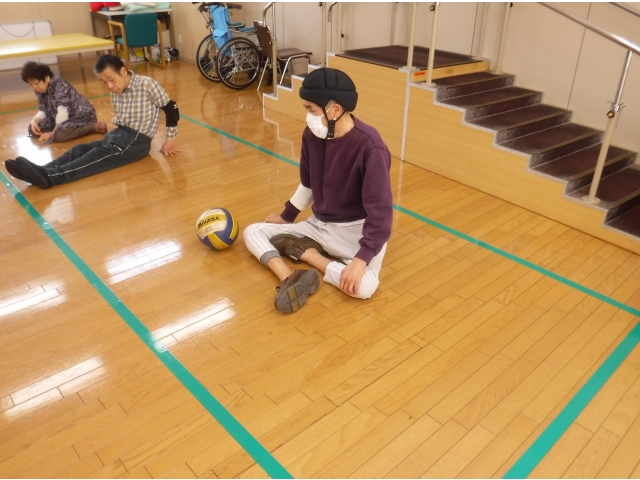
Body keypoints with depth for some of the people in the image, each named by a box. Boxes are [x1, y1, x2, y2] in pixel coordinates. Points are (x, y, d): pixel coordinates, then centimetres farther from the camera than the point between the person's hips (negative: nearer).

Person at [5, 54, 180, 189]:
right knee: (79, 149, -14)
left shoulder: (147, 84, -10)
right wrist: (113, 134, 3)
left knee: (99, 156, -28)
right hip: (118, 135, 8)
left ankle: (50, 176, -45)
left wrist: (170, 140, -4)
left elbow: (171, 109, -7)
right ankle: (42, 172, -33)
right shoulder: (115, 93, 12)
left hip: (137, 141, -8)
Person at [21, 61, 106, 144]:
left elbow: (63, 112, -26)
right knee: (32, 129, 4)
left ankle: (95, 127, -20)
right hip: (63, 119, 9)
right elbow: (43, 110, 9)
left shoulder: (58, 85, -21)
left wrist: (53, 133, -26)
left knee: (58, 135, -36)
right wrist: (34, 121, -12)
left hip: (82, 116, -9)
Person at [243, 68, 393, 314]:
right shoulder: (312, 135, -6)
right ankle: (290, 280, -29)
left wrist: (361, 260, -33)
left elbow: (381, 211, -24)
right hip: (319, 224, 6)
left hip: (356, 230, -6)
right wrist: (287, 216, 22)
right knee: (252, 232, -2)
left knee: (364, 286, -33)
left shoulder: (370, 147, -24)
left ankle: (306, 252, -11)